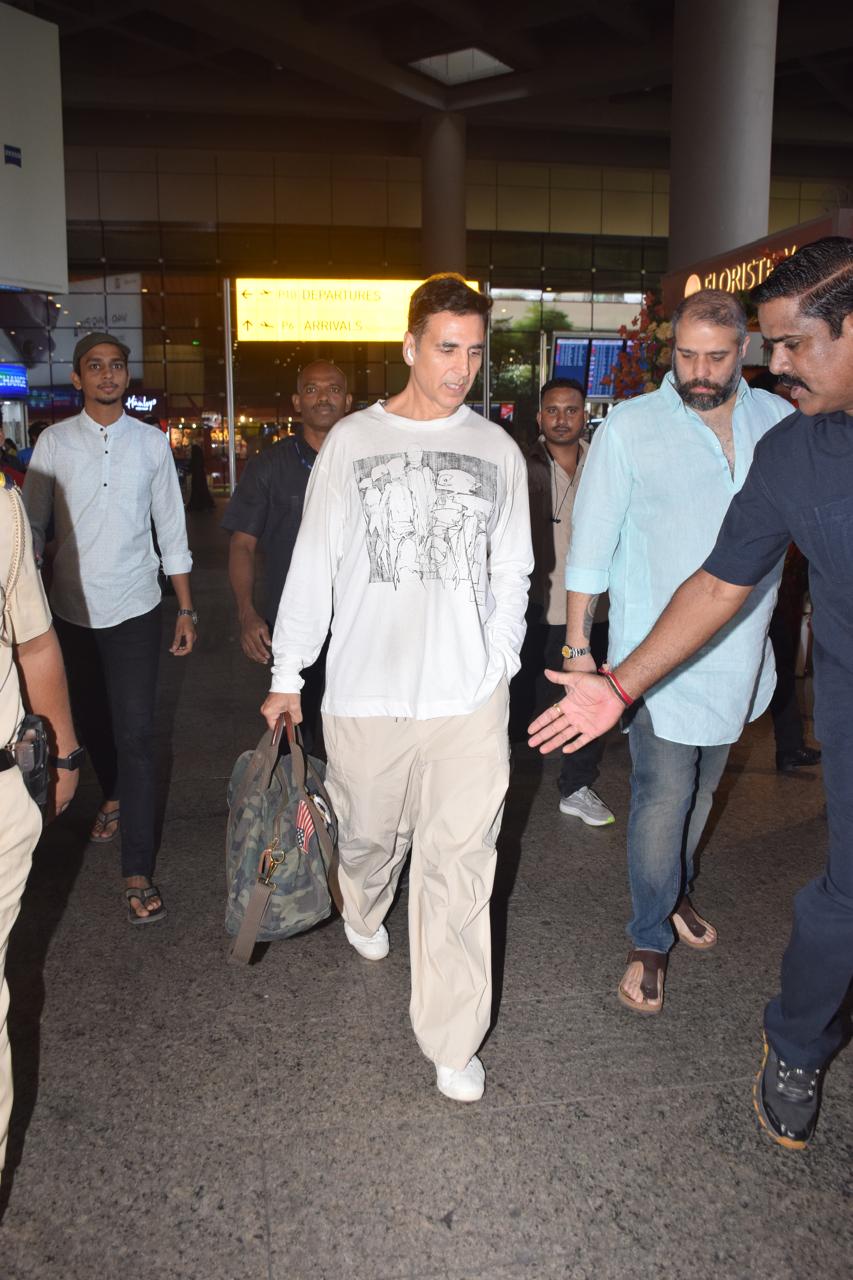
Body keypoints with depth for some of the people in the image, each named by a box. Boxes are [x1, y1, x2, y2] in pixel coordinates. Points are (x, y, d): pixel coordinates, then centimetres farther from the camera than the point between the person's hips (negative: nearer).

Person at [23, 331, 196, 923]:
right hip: (73, 609, 2)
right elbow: (32, 526, 4)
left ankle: (138, 872, -2)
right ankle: (115, 796, 47)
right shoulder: (55, 442, 2)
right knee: (91, 720, 17)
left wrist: (186, 609, 5)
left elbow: (172, 530, 6)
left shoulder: (151, 442, 3)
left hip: (135, 608, -1)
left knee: (136, 734, -6)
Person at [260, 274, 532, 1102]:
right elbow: (314, 565, 3)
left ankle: (452, 1041, 15)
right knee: (369, 833, 16)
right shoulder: (352, 442, 2)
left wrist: (499, 661, 2)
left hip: (470, 696, 1)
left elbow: (510, 573, 12)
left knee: (459, 866, 2)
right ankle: (362, 912, 52)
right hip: (366, 692, 0)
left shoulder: (498, 451, 7)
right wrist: (287, 675, 3)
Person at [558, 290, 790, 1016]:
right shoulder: (631, 427, -9)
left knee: (702, 788, 19)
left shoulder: (780, 422, 1)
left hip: (738, 651, 4)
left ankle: (673, 894, 42)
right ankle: (651, 941, 17)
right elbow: (589, 549, -7)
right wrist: (579, 649, -8)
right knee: (664, 796, -2)